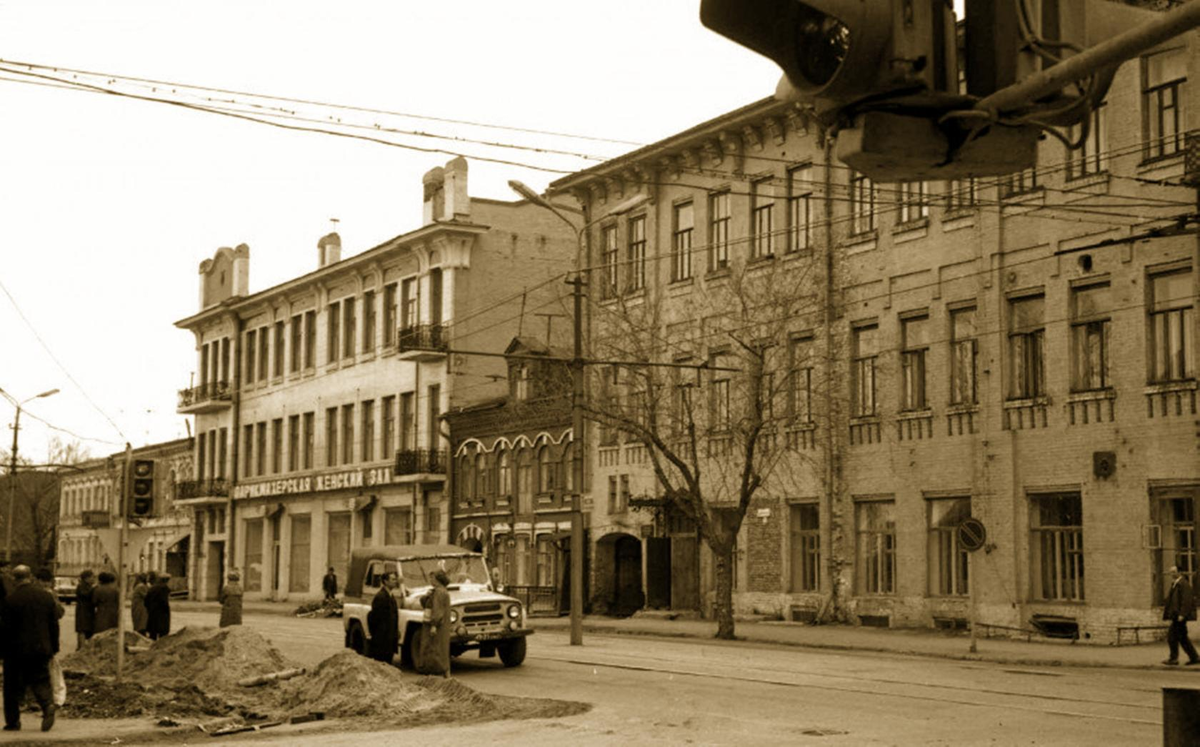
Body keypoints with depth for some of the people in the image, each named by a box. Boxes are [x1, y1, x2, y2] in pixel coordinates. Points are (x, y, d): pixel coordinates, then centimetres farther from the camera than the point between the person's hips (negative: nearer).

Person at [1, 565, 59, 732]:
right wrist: (54, 648, 14)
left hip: (17, 650, -3)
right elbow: (54, 624, 6)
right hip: (42, 649, 3)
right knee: (40, 681, 11)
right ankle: (48, 704, -15)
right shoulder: (46, 596, 2)